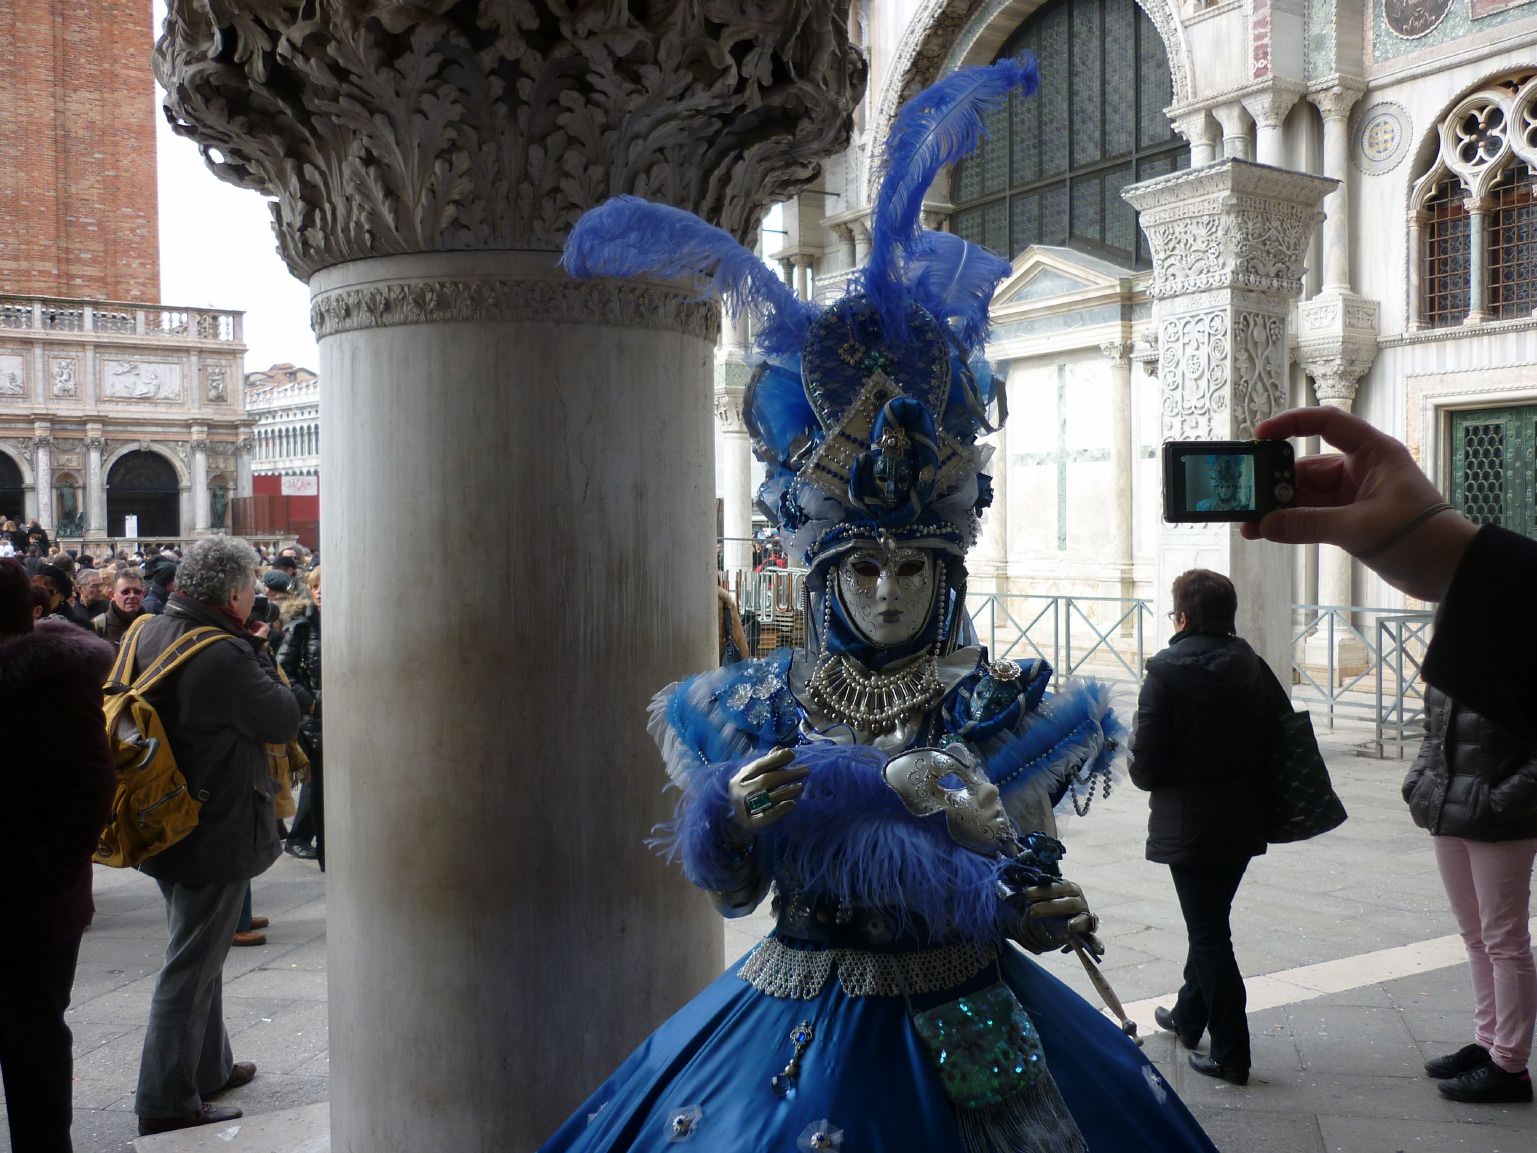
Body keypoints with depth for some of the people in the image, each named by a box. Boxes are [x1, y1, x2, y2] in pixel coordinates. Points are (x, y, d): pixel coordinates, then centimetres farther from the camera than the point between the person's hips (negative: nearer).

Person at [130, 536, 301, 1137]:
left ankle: (209, 1067, 36)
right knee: (191, 965, 1)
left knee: (197, 953, 22)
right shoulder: (225, 655, -25)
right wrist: (259, 651, -7)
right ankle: (167, 1100, 10)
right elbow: (284, 719, -17)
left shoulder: (147, 632, 2)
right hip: (216, 833, -9)